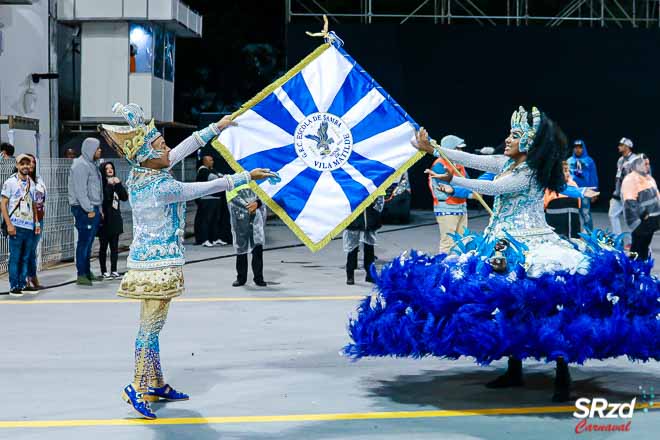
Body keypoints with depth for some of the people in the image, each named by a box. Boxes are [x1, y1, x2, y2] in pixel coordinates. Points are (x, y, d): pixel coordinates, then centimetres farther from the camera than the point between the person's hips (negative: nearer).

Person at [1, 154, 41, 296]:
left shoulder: (31, 183, 14)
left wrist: (36, 222, 13)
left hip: (30, 226, 5)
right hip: (16, 226, -5)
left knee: (25, 257, 7)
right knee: (15, 257, -3)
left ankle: (22, 285, 14)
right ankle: (14, 287, 2)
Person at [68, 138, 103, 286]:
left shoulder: (91, 164, 18)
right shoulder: (81, 165, -13)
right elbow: (80, 191, -19)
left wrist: (98, 209, 17)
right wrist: (89, 210, -19)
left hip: (93, 209, 10)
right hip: (84, 210, -10)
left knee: (89, 242, 14)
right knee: (84, 242, -8)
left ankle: (87, 272, 22)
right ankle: (81, 275, -6)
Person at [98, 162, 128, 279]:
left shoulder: (116, 183, 12)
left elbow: (125, 197, 4)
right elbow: (103, 198, -20)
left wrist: (119, 184, -5)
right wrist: (109, 185, -18)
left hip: (115, 219, 6)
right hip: (105, 220, -5)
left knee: (114, 246, 8)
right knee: (104, 246, 2)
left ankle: (114, 270, 13)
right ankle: (104, 271, 7)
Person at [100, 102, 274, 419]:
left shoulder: (141, 174, 3)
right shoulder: (160, 188, -22)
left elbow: (182, 150, 12)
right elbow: (207, 187, -16)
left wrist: (216, 127, 19)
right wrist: (246, 177, -6)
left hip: (148, 259, 10)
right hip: (158, 263, -10)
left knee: (152, 327, 14)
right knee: (151, 327, -5)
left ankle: (156, 385, 22)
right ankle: (138, 388, 0)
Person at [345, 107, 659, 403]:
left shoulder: (530, 174, -15)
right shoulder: (507, 163, 10)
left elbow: (492, 188, -22)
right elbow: (473, 160, 11)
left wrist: (452, 179, -18)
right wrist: (432, 149, 9)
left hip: (529, 248, -9)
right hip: (505, 247, 9)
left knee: (546, 308, -14)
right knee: (509, 306, 11)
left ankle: (563, 375, -8)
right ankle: (514, 371, 20)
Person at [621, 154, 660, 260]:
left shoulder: (648, 178, 15)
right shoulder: (630, 180, -17)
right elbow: (630, 204, -24)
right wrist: (636, 224, -28)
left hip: (651, 221, 9)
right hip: (641, 222, -9)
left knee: (645, 249, 18)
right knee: (637, 251, -6)